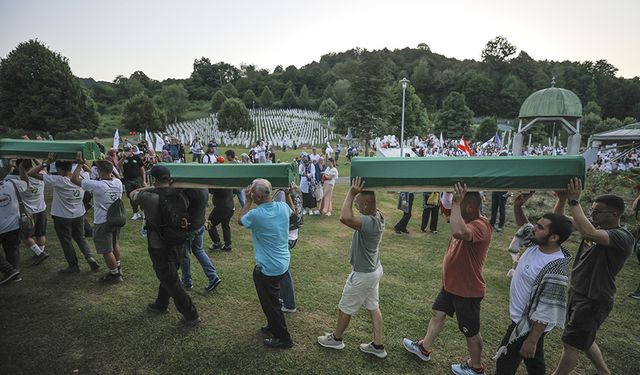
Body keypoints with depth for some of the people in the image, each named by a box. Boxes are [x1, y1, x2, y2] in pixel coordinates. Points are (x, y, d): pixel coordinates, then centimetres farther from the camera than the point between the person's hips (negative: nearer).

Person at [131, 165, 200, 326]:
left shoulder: (150, 197, -21)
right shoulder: (180, 195, -8)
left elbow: (133, 194, -2)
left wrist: (149, 188, 9)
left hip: (159, 248, -6)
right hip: (177, 244, 6)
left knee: (171, 281, 5)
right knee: (167, 276, 25)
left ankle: (191, 315, 11)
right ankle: (160, 305, 48)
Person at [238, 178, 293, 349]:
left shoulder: (256, 214, -26)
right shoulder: (283, 207, -9)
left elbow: (240, 220, -2)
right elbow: (291, 212, 17)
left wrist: (248, 201, 3)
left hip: (267, 268, -7)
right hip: (283, 263, 7)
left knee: (270, 303, 11)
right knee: (272, 299, 27)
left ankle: (283, 339, 25)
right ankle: (273, 325, 47)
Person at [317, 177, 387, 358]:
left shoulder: (369, 222, -35)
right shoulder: (378, 216, -6)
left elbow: (345, 217, -50)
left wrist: (351, 192, -40)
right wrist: (355, 193, -7)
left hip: (363, 275, -9)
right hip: (374, 269, 9)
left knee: (345, 308, 14)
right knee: (373, 307, 20)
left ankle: (336, 339, 37)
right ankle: (378, 346, 32)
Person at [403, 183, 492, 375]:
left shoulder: (480, 226, -30)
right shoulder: (467, 222, -1)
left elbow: (458, 232, -50)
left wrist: (456, 203, -42)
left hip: (467, 290, -9)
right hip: (451, 284, 9)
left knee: (471, 331, 12)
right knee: (437, 313, 21)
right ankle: (424, 348, 41)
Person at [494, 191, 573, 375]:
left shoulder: (556, 270, -31)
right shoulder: (537, 244, -8)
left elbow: (547, 312, -27)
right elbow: (522, 224, 10)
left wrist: (532, 340, -22)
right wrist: (518, 204, -10)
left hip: (529, 324, -8)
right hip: (522, 317, 8)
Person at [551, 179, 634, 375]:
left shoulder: (623, 237, -23)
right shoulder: (597, 227, 1)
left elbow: (588, 233, -42)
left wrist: (574, 201, -38)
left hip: (594, 300, -8)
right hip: (577, 292, 8)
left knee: (571, 344, 6)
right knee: (583, 339, 26)